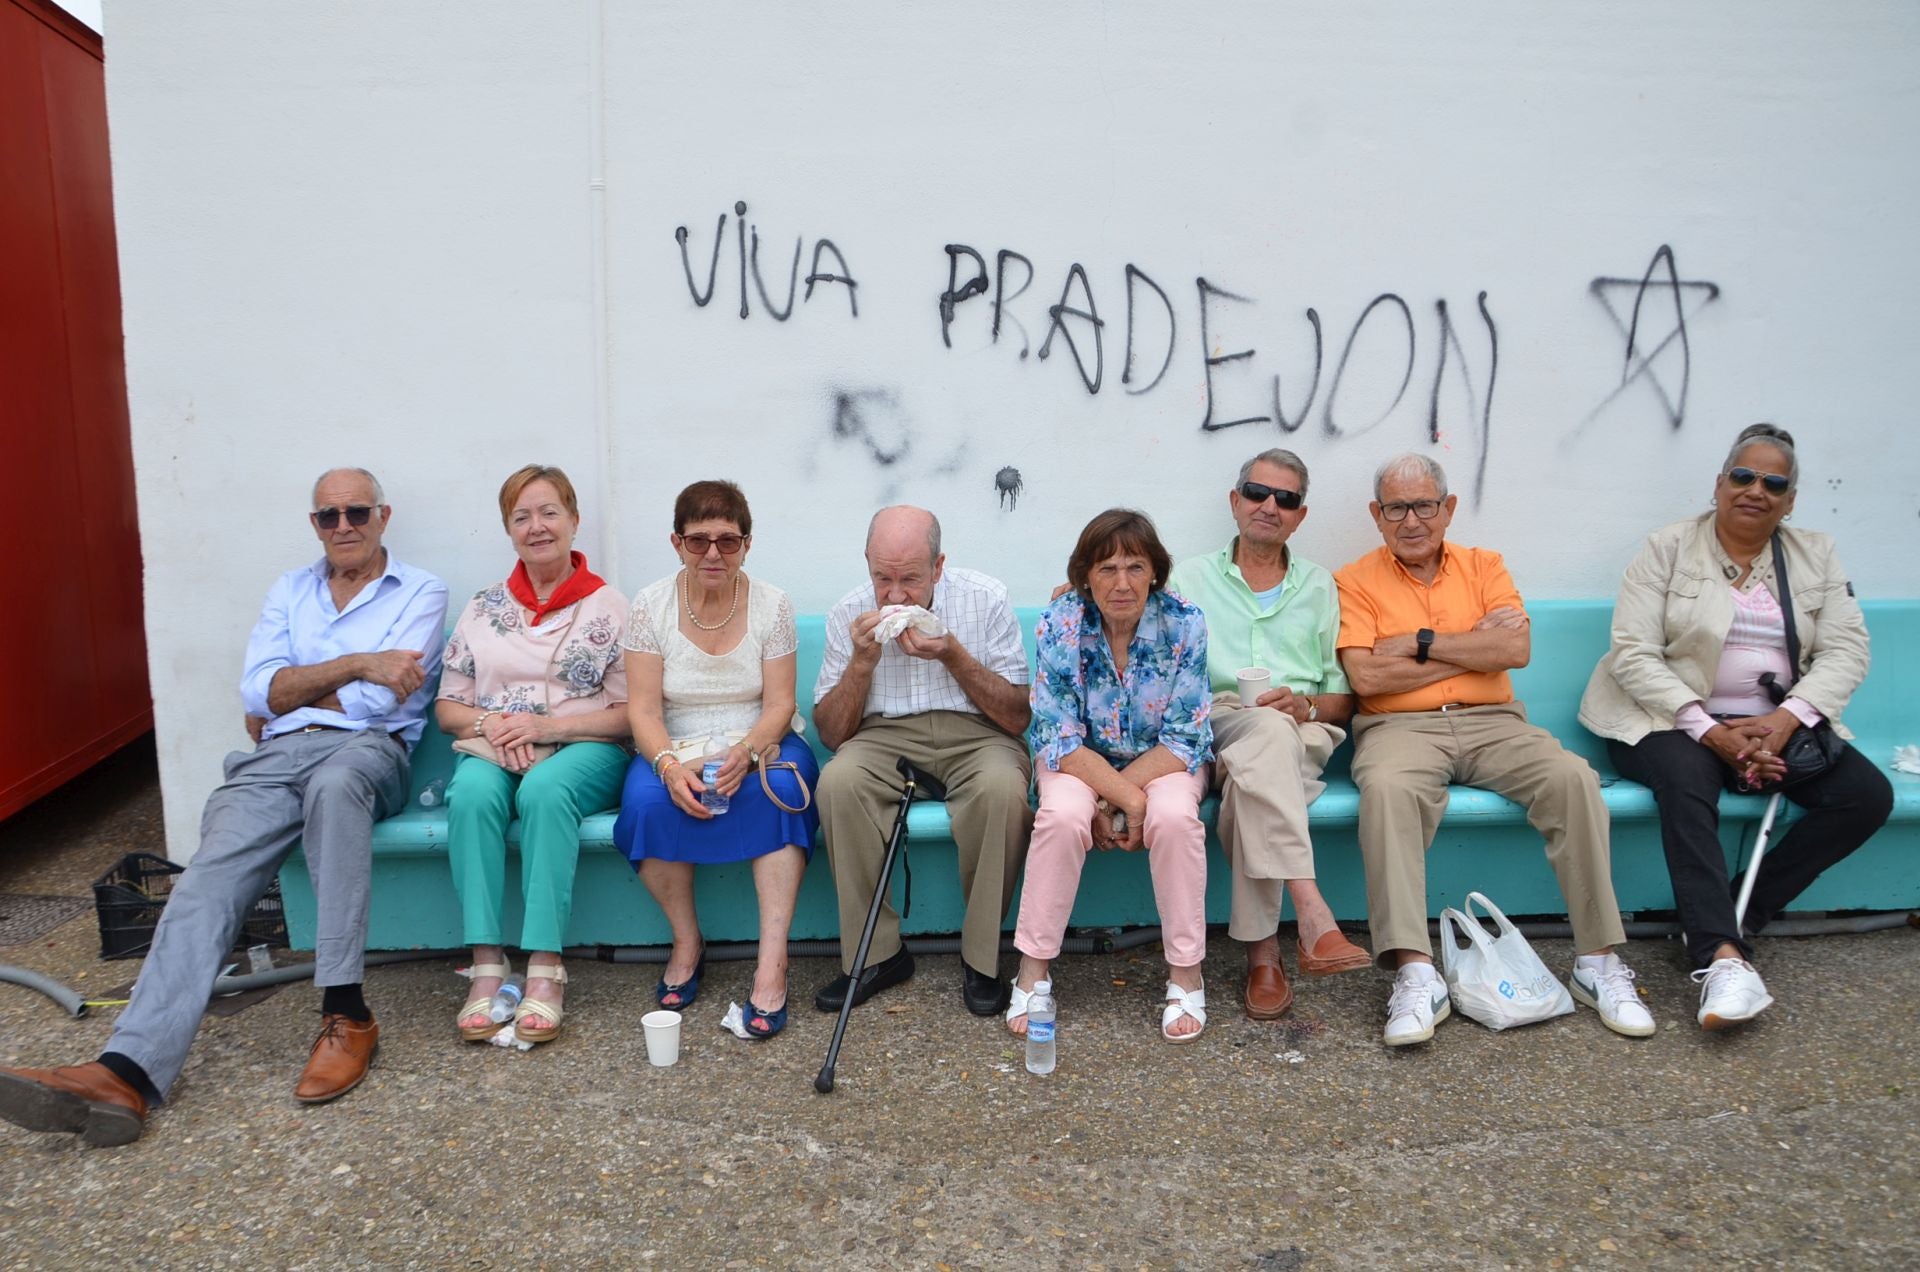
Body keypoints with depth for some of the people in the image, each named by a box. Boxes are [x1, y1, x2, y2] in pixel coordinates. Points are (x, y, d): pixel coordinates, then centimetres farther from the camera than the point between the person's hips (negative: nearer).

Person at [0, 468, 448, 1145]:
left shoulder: (420, 592, 9)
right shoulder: (289, 591, 23)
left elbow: (386, 699, -6)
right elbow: (260, 694, 8)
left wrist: (296, 688, 6)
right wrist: (355, 665, -2)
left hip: (368, 750, -4)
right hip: (277, 756, 4)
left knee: (332, 784, -40)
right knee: (210, 873, -23)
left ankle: (346, 1015, -37)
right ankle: (128, 1071, -37)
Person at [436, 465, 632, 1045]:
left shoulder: (607, 606, 5)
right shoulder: (483, 607, 14)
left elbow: (629, 713, -1)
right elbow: (447, 708, 14)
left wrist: (546, 725, -14)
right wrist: (489, 723, -9)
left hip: (583, 750, -2)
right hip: (493, 750, 3)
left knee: (546, 789, -37)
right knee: (473, 791, -33)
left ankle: (545, 969, -36)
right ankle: (487, 966, -32)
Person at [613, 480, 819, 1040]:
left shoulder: (772, 605, -2)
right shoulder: (650, 607, -2)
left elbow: (779, 705, -6)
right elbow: (643, 709, -8)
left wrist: (746, 752, -28)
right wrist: (670, 765, -28)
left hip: (759, 745, 0)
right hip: (674, 748, 0)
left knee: (784, 790, -33)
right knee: (647, 801, -32)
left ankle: (772, 961, -34)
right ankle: (686, 943, -11)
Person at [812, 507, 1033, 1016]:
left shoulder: (986, 599, -6)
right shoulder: (849, 613, -1)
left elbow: (1018, 718, -5)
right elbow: (831, 734, 0)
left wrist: (953, 655, -17)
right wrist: (863, 660, -15)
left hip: (974, 733, -1)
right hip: (885, 736, 2)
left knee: (1003, 786, -35)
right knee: (838, 781, -31)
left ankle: (981, 957, -17)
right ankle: (876, 953, -16)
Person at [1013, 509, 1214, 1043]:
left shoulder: (1184, 623, -16)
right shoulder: (1060, 624, -17)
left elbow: (1185, 739, -14)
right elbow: (1059, 739, -16)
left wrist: (1107, 798, -23)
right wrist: (1128, 797, -27)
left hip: (1163, 759, 0)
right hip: (1079, 759, 0)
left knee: (1173, 816, -32)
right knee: (1061, 816, -31)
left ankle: (1186, 974, -14)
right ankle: (1033, 970, -15)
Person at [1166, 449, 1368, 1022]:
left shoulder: (1319, 587, 22)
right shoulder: (1189, 578, 18)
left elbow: (1344, 698, 16)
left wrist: (1308, 706, -8)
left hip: (1303, 734, 1)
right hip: (1214, 726, -1)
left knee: (1252, 776, -37)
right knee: (1270, 730, -39)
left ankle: (1261, 952, -36)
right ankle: (1312, 915, -47)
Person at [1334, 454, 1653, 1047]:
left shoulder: (1483, 566, 14)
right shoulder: (1355, 581, 5)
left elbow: (1516, 650, -3)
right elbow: (1367, 678, -10)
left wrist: (1420, 643, -7)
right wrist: (1472, 647, -4)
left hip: (1491, 723, 3)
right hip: (1400, 727, -3)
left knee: (1573, 777, -24)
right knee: (1385, 787, -36)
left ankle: (1598, 962, -13)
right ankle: (1415, 976, -36)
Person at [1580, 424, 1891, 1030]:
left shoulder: (1816, 556, 10)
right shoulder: (1668, 548, -2)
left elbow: (1846, 650, 0)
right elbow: (1633, 654, -11)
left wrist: (1787, 717, -20)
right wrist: (1709, 730, -21)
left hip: (1777, 722, 5)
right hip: (1673, 719, -4)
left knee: (1868, 794, -17)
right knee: (1686, 783, -35)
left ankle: (1733, 920, -13)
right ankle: (1723, 958, -40)